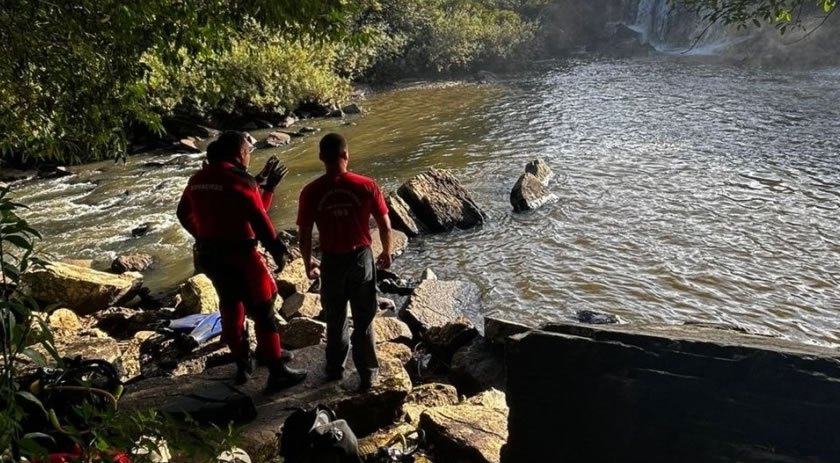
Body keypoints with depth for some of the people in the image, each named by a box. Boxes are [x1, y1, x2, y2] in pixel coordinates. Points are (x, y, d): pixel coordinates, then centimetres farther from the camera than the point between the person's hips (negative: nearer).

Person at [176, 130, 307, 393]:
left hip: (210, 256, 8)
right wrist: (277, 250, -12)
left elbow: (184, 214, 19)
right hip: (239, 257, -8)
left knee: (231, 309, 21)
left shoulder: (197, 180, 7)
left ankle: (243, 364, 34)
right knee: (263, 312, 2)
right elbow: (259, 219, -21)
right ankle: (277, 373, 7)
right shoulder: (240, 180, -17)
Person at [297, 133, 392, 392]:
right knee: (364, 319, 13)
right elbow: (385, 226, -6)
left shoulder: (311, 192, -11)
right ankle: (368, 373, 21)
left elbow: (304, 235, -5)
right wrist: (387, 253, 11)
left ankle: (335, 368, 35)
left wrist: (308, 264, 11)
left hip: (331, 261, 1)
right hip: (361, 257, 0)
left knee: (335, 318, 20)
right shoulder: (366, 186, -12)